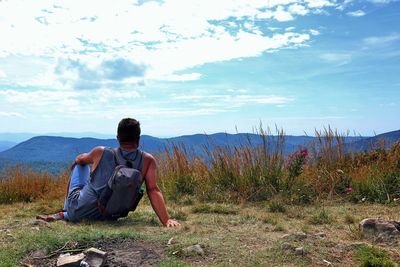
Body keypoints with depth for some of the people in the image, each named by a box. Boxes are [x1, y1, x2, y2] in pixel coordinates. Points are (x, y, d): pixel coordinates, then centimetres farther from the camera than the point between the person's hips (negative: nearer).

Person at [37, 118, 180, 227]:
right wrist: (166, 220, -23)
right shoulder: (147, 161, -15)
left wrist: (76, 161, 33)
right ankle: (65, 215, 27)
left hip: (76, 210, -2)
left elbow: (80, 159, 10)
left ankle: (65, 212, 32)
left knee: (80, 164, 22)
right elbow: (153, 191, -25)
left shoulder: (101, 153, -12)